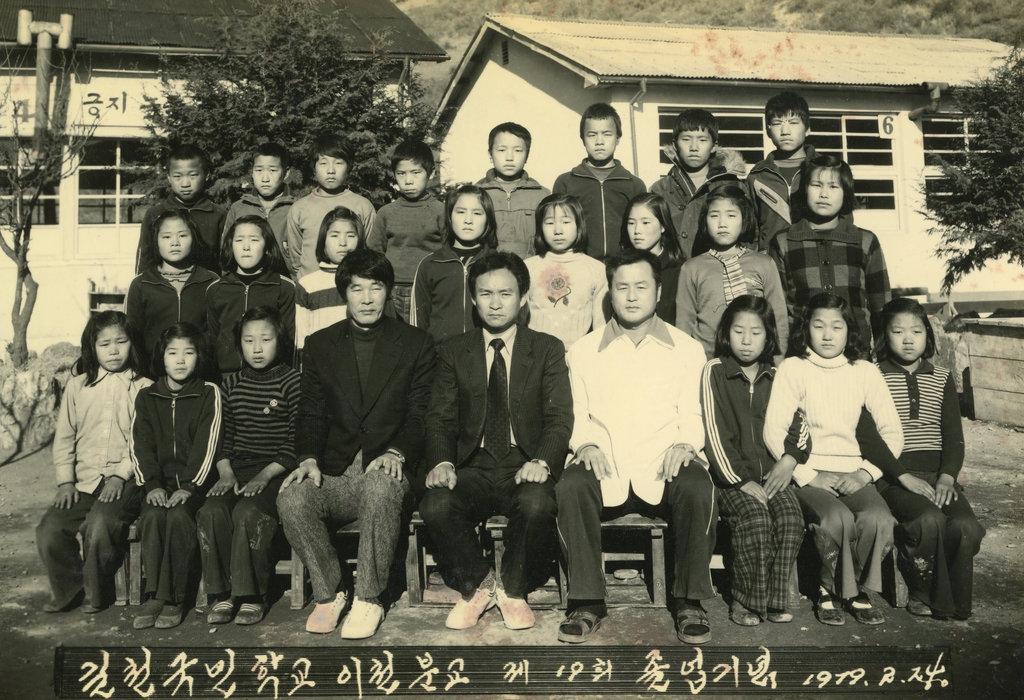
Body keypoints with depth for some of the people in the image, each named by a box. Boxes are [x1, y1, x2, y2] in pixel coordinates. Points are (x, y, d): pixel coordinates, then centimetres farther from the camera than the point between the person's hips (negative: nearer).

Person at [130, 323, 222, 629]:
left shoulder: (209, 393, 4)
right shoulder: (147, 397, 14)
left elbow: (206, 444, -6)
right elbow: (141, 445, 4)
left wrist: (188, 487, -18)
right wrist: (152, 485, -11)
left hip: (194, 482, -2)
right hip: (161, 482, 3)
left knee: (178, 516, -29)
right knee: (152, 516, -27)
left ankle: (174, 598, -20)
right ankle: (154, 596, -21)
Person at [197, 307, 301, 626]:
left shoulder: (292, 381, 0)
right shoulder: (232, 383, 15)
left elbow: (296, 441, -5)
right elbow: (223, 436, 15)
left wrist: (265, 476, -14)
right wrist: (225, 473, -2)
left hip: (276, 471, -4)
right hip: (238, 469, 4)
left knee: (247, 513, -30)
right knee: (211, 511, -24)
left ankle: (251, 595, -14)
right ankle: (220, 594, -11)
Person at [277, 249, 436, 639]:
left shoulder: (416, 344, 8)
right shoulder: (319, 345, 15)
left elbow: (421, 413, 1)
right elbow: (311, 412, 9)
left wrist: (396, 453, -19)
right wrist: (308, 458, -11)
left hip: (386, 471, -2)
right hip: (333, 474, 3)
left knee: (380, 489, -37)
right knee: (290, 498, -28)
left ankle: (369, 599, -18)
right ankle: (328, 592, -5)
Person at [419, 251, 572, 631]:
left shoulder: (548, 350, 8)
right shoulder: (453, 351, 12)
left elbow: (559, 417, -1)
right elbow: (440, 417, 4)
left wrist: (541, 461, -22)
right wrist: (441, 462, -17)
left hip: (525, 467, -1)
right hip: (473, 468, 1)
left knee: (537, 503, -34)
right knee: (436, 505, -29)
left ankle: (513, 589, -4)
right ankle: (477, 584, 0)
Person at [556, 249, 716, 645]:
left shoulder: (686, 349, 14)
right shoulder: (583, 351, 15)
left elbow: (692, 415, 10)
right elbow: (576, 416, 12)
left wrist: (684, 443, -11)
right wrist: (585, 443, -9)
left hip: (664, 466, 0)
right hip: (604, 466, 0)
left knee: (698, 489, -32)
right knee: (570, 487, -31)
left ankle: (689, 601, -13)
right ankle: (587, 602, -17)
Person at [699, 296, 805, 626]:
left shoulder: (776, 377, 15)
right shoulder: (715, 371, 2)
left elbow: (797, 422, 12)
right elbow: (714, 431, -6)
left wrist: (790, 459, -9)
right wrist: (740, 480, -12)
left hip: (772, 472, 3)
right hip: (732, 474, -3)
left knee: (791, 518, -23)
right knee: (756, 519, -28)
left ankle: (775, 599, -9)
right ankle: (747, 600, -12)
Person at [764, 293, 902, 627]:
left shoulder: (865, 371, 9)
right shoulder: (792, 368, 1)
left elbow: (892, 430, 8)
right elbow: (774, 430, -7)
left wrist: (868, 471, -5)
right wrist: (806, 475, -13)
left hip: (853, 473, 3)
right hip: (809, 471, -2)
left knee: (879, 518, -27)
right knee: (837, 519, -31)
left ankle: (858, 588, -1)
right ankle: (836, 588, -3)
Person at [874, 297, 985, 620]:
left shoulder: (942, 380, 16)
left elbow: (954, 436, 11)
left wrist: (947, 476, -8)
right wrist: (904, 476, -15)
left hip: (937, 472, 4)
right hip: (892, 474, -3)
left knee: (966, 525, -24)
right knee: (930, 520, -31)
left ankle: (954, 603, -1)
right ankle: (923, 594, -6)